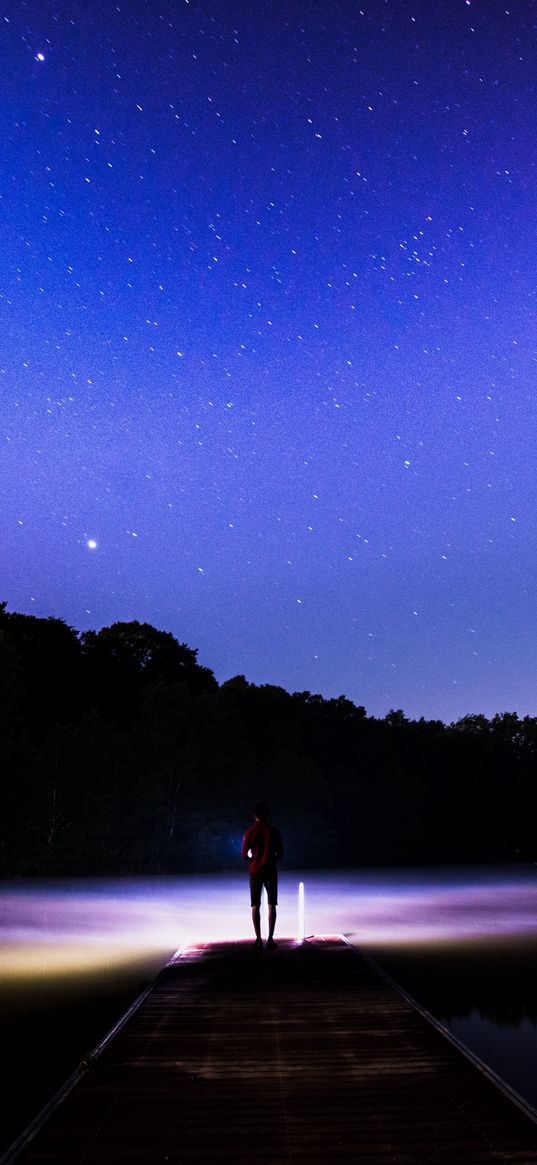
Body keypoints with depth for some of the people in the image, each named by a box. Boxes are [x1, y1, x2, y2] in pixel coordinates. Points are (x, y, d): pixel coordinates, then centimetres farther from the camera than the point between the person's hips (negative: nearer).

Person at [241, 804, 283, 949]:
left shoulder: (250, 832, -4)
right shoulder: (273, 831, -2)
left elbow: (244, 855, -4)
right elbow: (280, 853, -1)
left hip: (255, 871, 0)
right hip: (270, 871, 0)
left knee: (255, 906, 5)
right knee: (271, 905, 5)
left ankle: (258, 939, 0)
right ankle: (270, 938, 0)